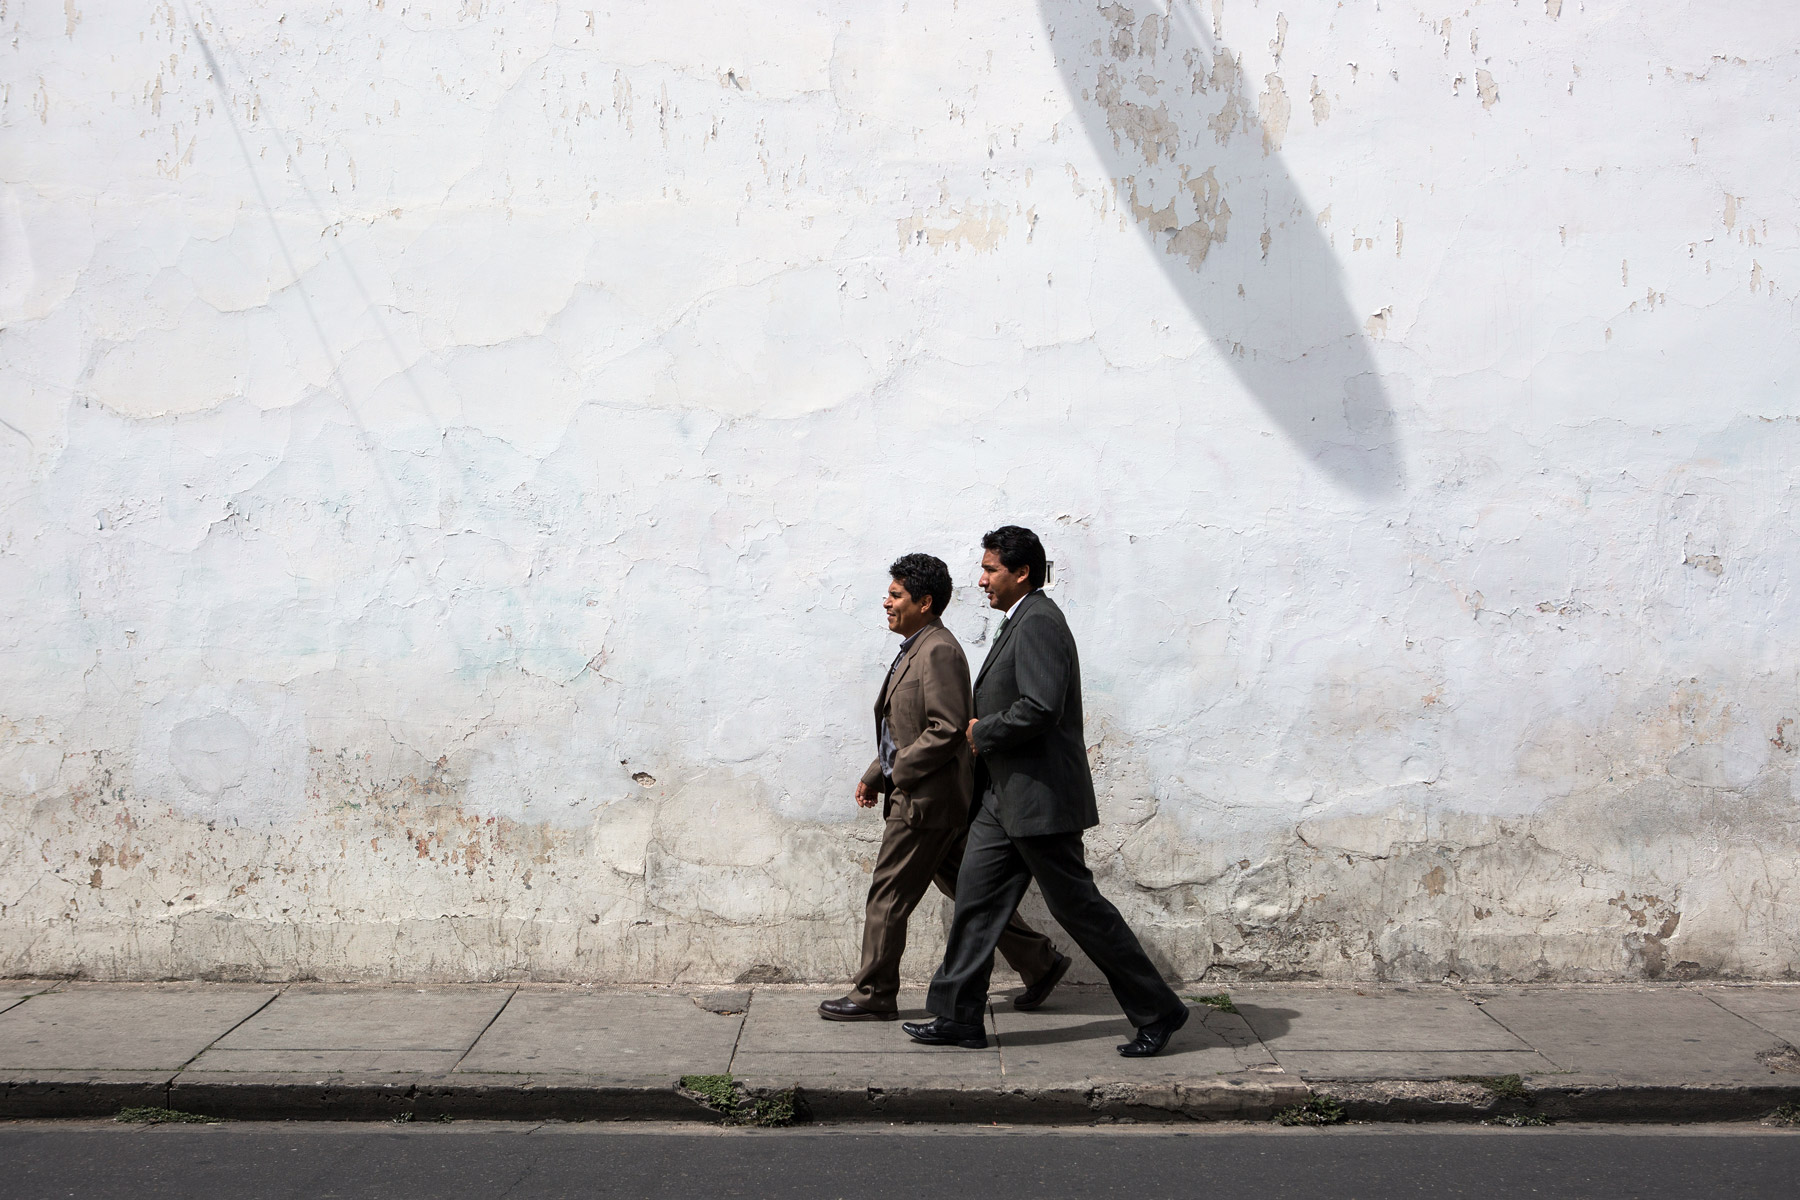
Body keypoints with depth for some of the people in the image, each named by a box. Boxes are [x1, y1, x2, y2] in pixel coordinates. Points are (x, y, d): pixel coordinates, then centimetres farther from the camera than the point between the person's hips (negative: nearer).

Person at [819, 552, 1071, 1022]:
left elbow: (947, 729, -24)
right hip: (920, 795, 10)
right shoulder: (916, 649, 15)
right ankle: (1040, 962, 21)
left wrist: (896, 773, -17)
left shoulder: (939, 651, -17)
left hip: (925, 801, -10)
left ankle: (873, 996, 10)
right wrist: (874, 775, 15)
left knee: (888, 897, -1)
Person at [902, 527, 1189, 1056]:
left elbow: (1041, 709, -27)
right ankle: (958, 1017, 14)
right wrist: (984, 735, 9)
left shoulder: (1039, 623, -17)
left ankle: (1158, 1010, 9)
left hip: (1040, 798, -10)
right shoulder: (1019, 622, 16)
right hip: (1005, 797, 10)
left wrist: (982, 732, -13)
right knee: (976, 899, 8)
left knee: (1078, 906, -2)